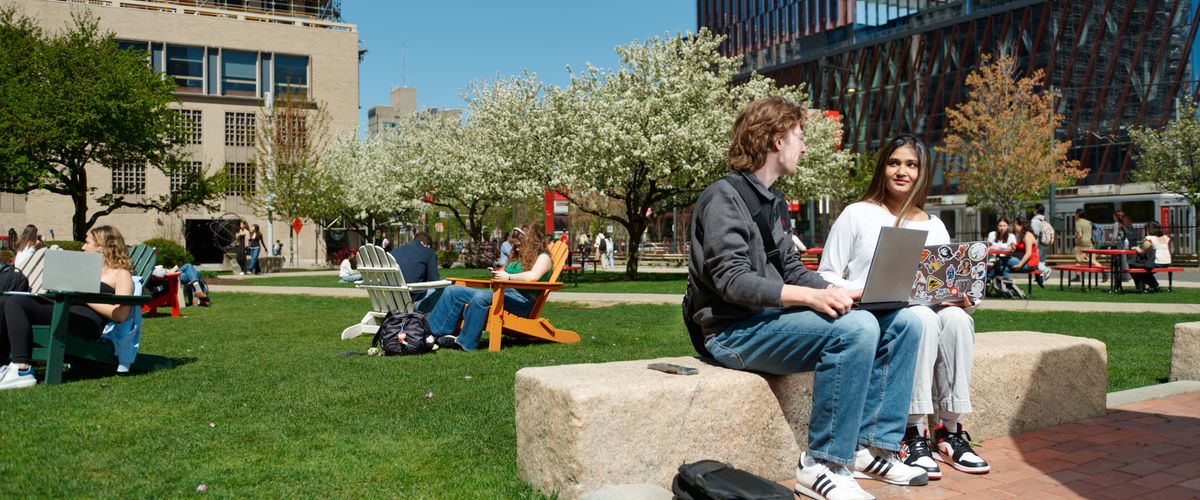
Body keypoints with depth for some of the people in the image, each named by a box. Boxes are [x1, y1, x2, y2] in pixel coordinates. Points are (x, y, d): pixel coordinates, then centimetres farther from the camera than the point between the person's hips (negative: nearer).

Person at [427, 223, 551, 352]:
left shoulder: (543, 257, 4)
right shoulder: (518, 258, 31)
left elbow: (533, 276, -16)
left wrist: (508, 277, -7)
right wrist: (497, 275, 5)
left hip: (522, 299, -9)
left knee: (481, 296, -38)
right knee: (452, 290, -4)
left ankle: (465, 342, -32)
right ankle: (433, 332, -13)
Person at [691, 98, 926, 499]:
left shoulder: (771, 202, 18)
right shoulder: (723, 197, -11)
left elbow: (792, 271, 16)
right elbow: (733, 282, -21)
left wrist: (844, 293, -1)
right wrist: (810, 296, -31)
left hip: (773, 319, 9)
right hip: (735, 331, -9)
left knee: (902, 322, -1)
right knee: (855, 328, -30)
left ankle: (872, 446, -1)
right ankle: (822, 465, -21)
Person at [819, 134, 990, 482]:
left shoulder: (935, 227, 16)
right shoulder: (857, 215, 4)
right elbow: (827, 276, 1)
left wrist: (963, 300, -9)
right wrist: (859, 294, -18)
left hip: (925, 312, 4)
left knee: (956, 317, -30)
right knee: (922, 318, -35)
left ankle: (949, 431, -22)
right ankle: (914, 434, -27)